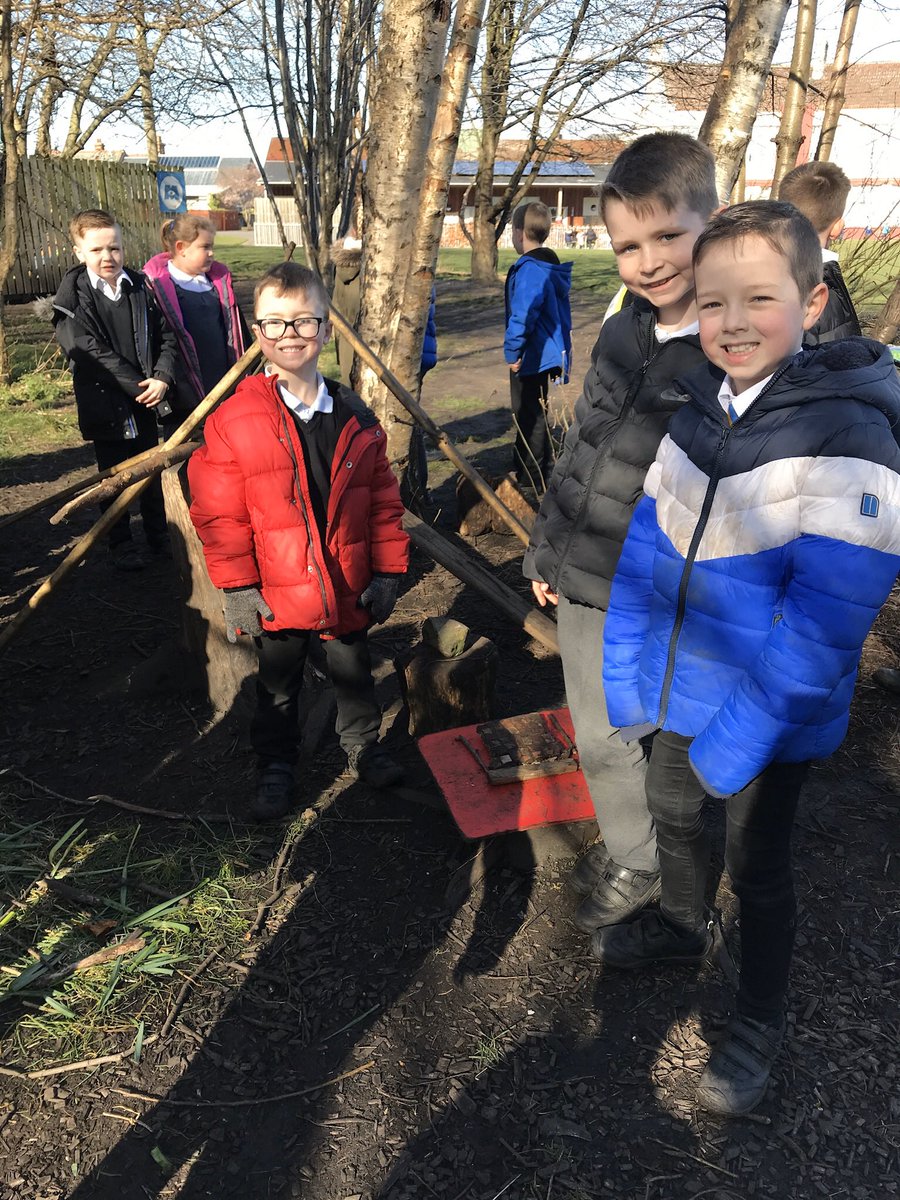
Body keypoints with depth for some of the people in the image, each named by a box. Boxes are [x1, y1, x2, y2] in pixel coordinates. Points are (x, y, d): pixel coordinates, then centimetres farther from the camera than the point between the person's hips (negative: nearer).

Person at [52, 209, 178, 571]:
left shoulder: (140, 286, 2)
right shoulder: (73, 297, -10)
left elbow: (165, 336, 4)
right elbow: (91, 353, -16)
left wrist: (161, 378, -12)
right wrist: (138, 386, -19)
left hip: (146, 398, 3)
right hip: (104, 402, -3)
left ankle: (158, 534, 31)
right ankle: (120, 544, 22)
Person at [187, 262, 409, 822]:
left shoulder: (356, 418, -3)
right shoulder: (233, 419, -11)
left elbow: (383, 499, 1)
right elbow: (220, 514, -10)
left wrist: (388, 571, -1)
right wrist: (238, 589, -12)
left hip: (349, 587, 2)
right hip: (276, 595, -2)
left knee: (354, 672, 22)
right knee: (278, 687, 17)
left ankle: (363, 743, 46)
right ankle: (276, 766, 37)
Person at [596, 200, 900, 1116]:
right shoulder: (699, 411, -1)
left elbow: (826, 616, -25)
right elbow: (646, 548, 2)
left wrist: (740, 734, -24)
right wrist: (625, 672, 0)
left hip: (773, 717, -6)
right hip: (686, 689, 6)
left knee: (757, 867, 12)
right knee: (670, 810, 25)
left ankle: (757, 1025, 38)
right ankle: (680, 926, 55)